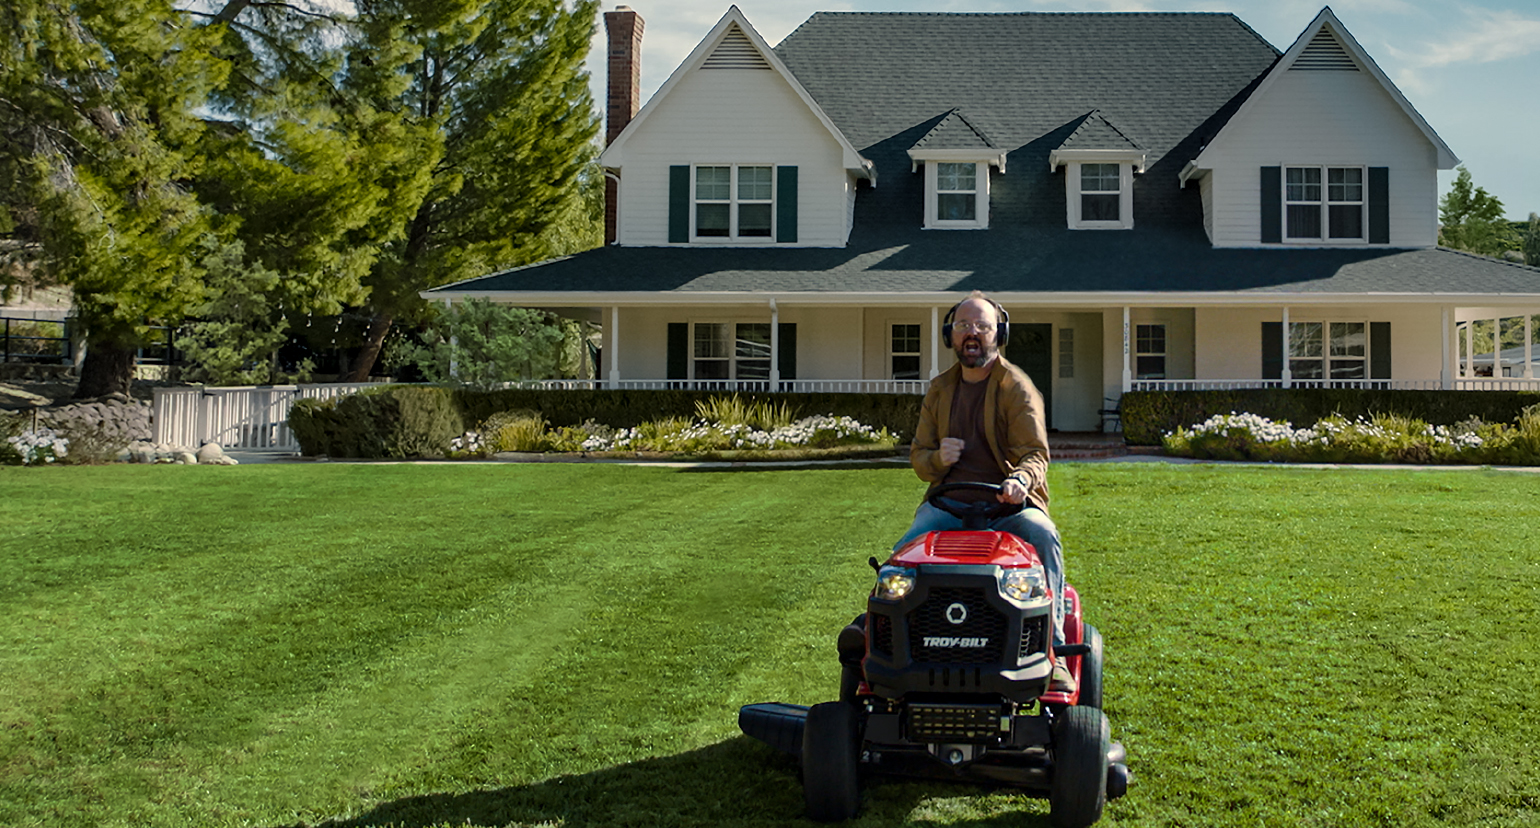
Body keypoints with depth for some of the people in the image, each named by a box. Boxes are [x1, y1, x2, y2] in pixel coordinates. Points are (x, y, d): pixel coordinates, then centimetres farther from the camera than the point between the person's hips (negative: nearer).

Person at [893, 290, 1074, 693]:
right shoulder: (939, 390, 16)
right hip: (947, 502, 3)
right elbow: (918, 456, 18)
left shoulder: (1017, 387, 3)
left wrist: (1020, 480, -32)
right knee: (903, 553, -25)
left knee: (1044, 538, -33)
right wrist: (937, 458, -8)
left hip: (1008, 502, -3)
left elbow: (1034, 453, -8)